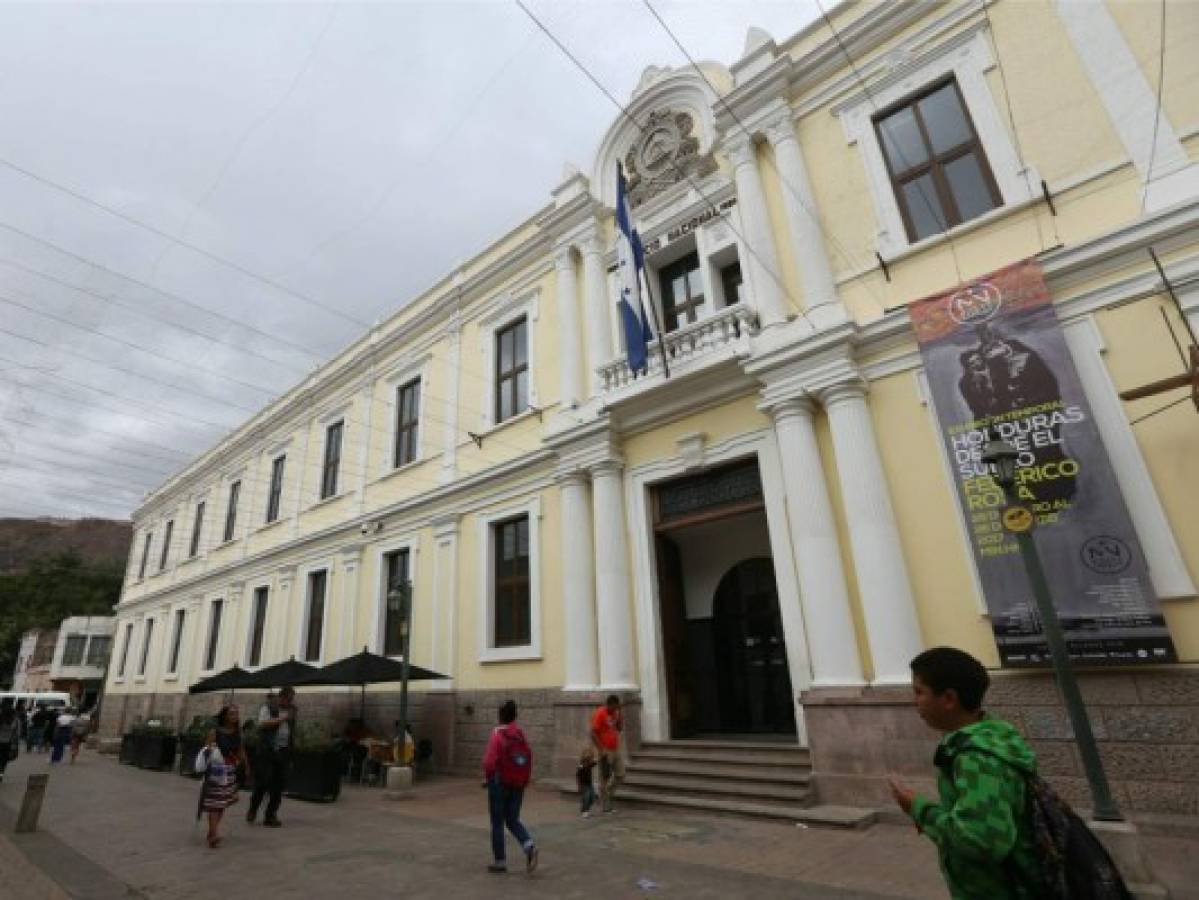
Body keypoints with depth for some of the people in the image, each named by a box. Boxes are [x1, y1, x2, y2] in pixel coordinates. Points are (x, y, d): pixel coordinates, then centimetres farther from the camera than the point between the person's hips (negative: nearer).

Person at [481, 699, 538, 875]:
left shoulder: (498, 734, -15)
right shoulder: (521, 734, 1)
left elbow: (490, 760, -20)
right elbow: (529, 758, 2)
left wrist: (487, 778, -2)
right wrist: (524, 779, 13)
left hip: (500, 783, -5)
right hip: (518, 784, 5)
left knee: (497, 823, 11)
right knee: (513, 820, 16)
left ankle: (500, 862, 17)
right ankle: (529, 844, -6)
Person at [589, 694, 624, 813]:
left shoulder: (615, 713, 9)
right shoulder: (599, 714, -16)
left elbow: (620, 728, 10)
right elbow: (593, 733, -18)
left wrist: (620, 713, -2)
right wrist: (601, 750, -19)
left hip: (615, 750, 8)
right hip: (605, 751, -7)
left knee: (620, 774, 8)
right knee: (605, 778, 2)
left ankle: (608, 793, 29)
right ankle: (606, 805, 13)